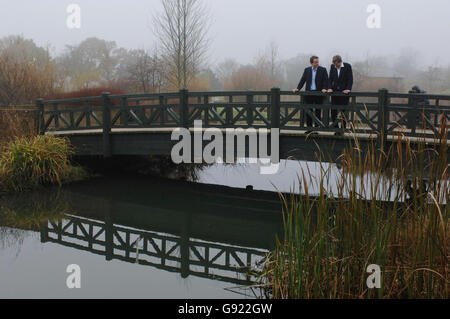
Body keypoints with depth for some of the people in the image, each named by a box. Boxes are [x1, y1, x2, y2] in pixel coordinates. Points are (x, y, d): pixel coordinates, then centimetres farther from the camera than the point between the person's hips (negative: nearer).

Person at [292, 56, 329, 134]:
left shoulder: (323, 70, 2)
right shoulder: (307, 70, 10)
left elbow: (326, 80, -3)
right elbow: (303, 80, 9)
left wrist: (324, 88, -18)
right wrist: (298, 88, -2)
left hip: (318, 92, -2)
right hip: (309, 92, 3)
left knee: (318, 111, 0)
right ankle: (309, 128, 11)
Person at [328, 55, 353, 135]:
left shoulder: (347, 66, -4)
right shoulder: (332, 67, 7)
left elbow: (350, 79, -6)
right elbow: (330, 79, 11)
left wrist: (348, 89, -17)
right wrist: (330, 88, -3)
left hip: (344, 92, -4)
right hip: (335, 92, 4)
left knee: (343, 112, -2)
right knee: (333, 111, 1)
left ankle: (343, 129, 5)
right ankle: (336, 129, 11)